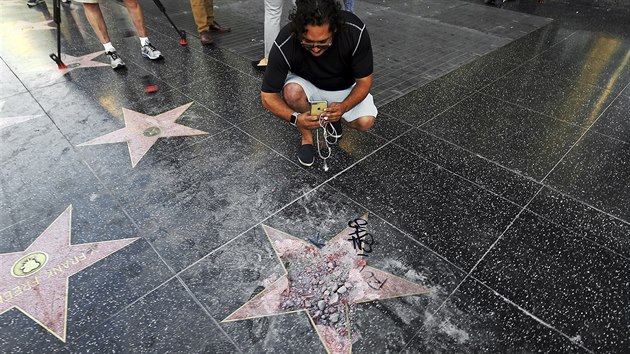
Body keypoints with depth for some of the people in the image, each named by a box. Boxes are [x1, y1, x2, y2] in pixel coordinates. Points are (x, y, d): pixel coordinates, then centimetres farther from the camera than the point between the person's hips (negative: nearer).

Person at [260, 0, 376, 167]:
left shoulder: (355, 31, -31)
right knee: (292, 91, -35)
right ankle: (306, 137, -6)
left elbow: (364, 82, -21)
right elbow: (268, 96, -25)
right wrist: (295, 118, -42)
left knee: (366, 122, -22)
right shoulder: (284, 45, -33)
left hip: (344, 88, 1)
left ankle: (332, 114, 10)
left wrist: (343, 107, -40)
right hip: (307, 85, -1)